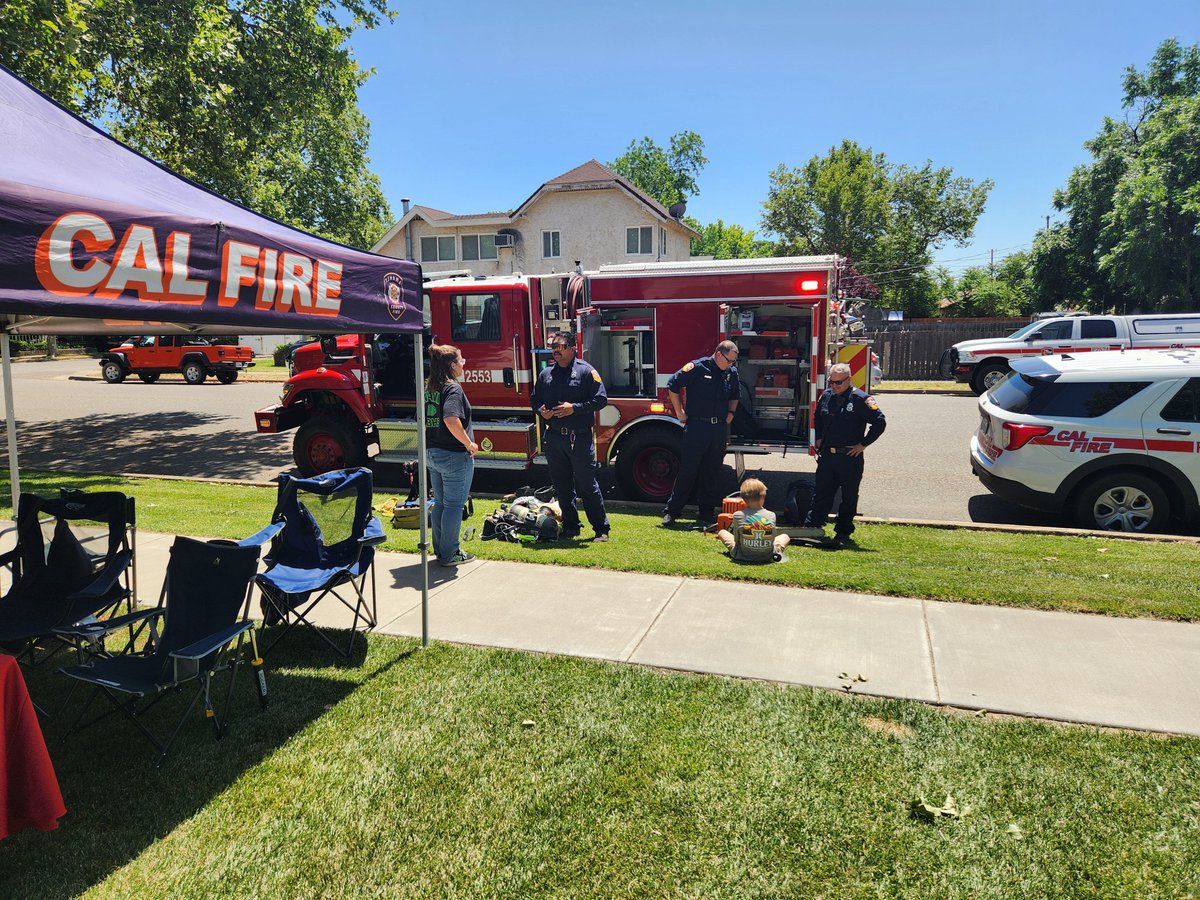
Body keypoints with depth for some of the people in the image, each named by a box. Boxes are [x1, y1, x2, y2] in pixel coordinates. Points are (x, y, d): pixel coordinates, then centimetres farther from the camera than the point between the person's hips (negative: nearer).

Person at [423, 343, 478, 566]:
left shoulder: (429, 388, 8)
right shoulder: (453, 388, -17)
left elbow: (424, 419, 15)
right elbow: (451, 420, -31)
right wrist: (469, 443, -21)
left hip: (432, 454, 8)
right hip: (454, 455, -8)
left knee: (439, 503, 17)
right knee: (454, 505, 2)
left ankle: (440, 550, 26)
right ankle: (450, 554, 9)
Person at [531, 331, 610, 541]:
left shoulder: (586, 371, -4)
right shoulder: (545, 374, 11)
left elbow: (601, 399, -9)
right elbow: (535, 399, 20)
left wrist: (574, 408, -17)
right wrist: (541, 411, -2)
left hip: (580, 438, -5)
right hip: (554, 438, 5)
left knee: (587, 485, -2)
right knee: (562, 486, 12)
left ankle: (601, 529, 7)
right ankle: (570, 527, 23)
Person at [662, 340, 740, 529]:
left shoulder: (732, 373, 10)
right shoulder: (697, 368, -9)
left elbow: (734, 396, 27)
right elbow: (672, 386, -4)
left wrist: (731, 412, 10)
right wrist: (680, 413, -3)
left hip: (719, 428, 5)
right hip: (697, 426, -5)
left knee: (712, 472, 8)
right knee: (688, 469, -3)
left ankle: (707, 513, 16)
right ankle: (671, 512, 7)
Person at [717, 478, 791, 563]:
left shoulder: (738, 516, -15)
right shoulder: (771, 515, -12)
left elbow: (737, 541, -5)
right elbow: (772, 539, -1)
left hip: (743, 556, -2)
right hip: (768, 557, 2)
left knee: (722, 532, 23)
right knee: (786, 535, 29)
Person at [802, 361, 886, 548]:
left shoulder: (861, 399, -11)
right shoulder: (826, 396, 6)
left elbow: (880, 422, -10)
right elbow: (817, 417, 25)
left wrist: (863, 444, -9)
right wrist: (819, 439, 15)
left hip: (850, 457, -4)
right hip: (827, 455, 5)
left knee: (849, 497, 7)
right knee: (821, 493, 9)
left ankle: (843, 532, 16)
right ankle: (811, 526, 14)